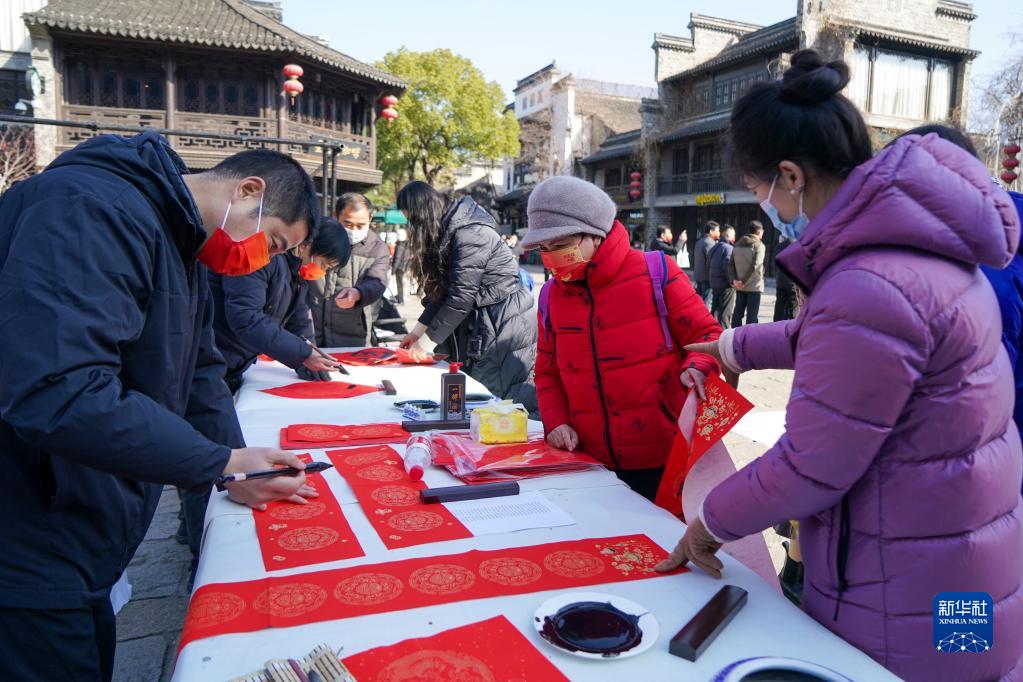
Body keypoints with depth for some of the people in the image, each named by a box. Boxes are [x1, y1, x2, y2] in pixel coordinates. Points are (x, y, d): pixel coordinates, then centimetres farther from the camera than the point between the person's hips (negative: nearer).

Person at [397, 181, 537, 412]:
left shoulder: (469, 234, -18)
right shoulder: (449, 232, 12)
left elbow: (461, 297, -20)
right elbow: (441, 292, 14)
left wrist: (427, 341, -13)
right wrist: (418, 330, 9)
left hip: (505, 332, -10)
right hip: (479, 329, 10)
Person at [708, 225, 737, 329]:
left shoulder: (714, 248, 14)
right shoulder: (728, 248, -13)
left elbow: (708, 266, 15)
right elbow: (727, 267, -23)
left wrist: (713, 278, 15)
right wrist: (732, 281, -15)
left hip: (714, 284, 8)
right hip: (726, 285, -8)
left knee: (715, 310, 15)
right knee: (725, 312, -3)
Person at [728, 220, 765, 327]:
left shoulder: (737, 245, 9)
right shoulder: (759, 245, -9)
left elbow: (731, 264, 3)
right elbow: (755, 266, -18)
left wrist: (734, 280, -4)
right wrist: (744, 281, -15)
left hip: (739, 286, 6)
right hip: (754, 286, -6)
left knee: (738, 312, 12)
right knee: (752, 315, -1)